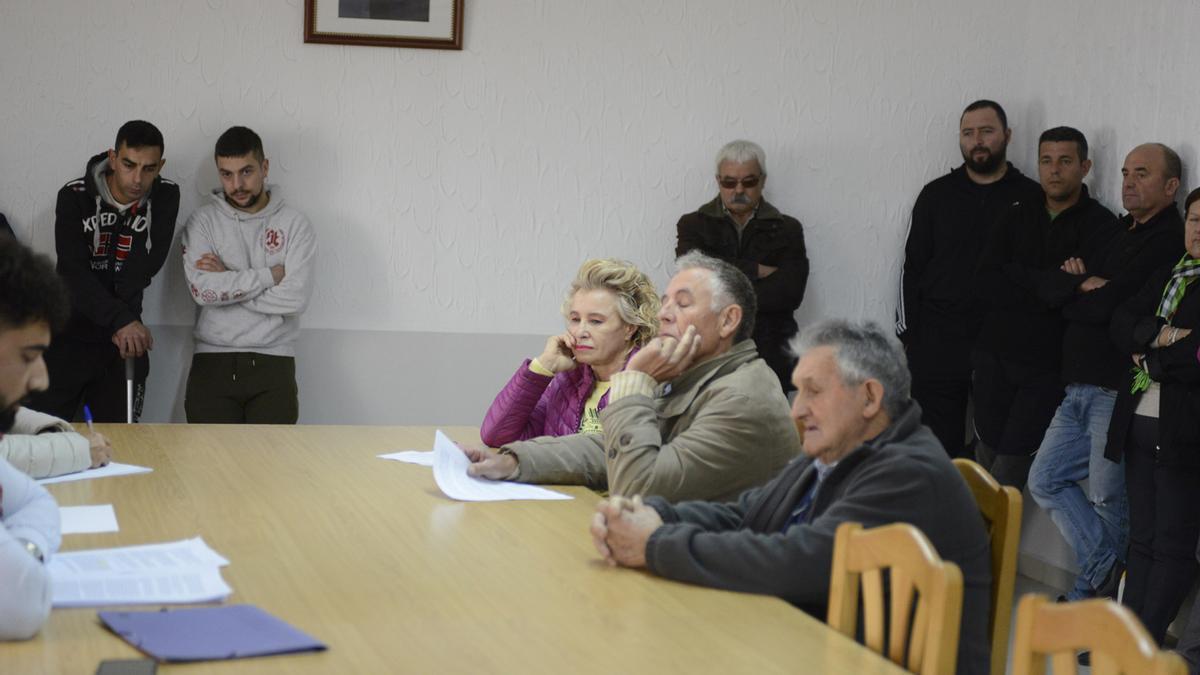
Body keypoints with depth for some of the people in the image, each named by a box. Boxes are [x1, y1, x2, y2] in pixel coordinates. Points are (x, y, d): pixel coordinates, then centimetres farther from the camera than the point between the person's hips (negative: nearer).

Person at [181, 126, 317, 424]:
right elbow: (202, 289, -11)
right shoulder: (203, 221, 5)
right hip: (213, 360, 1)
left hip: (272, 362, 0)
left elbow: (296, 297, -9)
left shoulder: (294, 224, 4)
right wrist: (271, 275, -7)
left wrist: (228, 282, -7)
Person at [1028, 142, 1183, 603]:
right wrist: (1088, 284, -8)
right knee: (1045, 480, 10)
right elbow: (1054, 285, 10)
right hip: (1079, 388, 9)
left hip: (1118, 391, -9)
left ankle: (1093, 589, 17)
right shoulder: (1116, 232, 18)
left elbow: (1113, 305, -20)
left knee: (1107, 498, 2)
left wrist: (1076, 293, -2)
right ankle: (1107, 570, 13)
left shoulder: (1169, 241, -11)